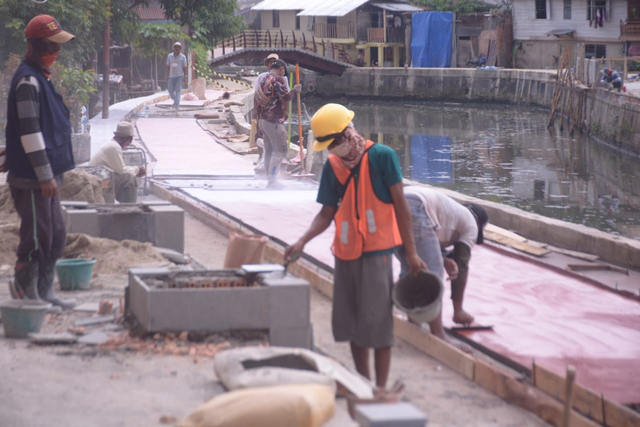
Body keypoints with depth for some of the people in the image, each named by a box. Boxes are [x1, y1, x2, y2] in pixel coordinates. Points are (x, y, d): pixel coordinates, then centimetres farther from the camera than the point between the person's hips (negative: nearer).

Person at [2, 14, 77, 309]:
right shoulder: (27, 81, -16)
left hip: (45, 177, 10)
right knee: (37, 239, -3)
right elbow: (29, 131, -21)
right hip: (31, 178, -10)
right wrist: (45, 175, -21)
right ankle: (26, 293, 8)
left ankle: (44, 294, 22)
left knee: (55, 237, 15)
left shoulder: (40, 77, 15)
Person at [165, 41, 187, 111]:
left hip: (179, 76, -3)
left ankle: (177, 104, -9)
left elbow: (184, 68, 0)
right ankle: (175, 100, 31)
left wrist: (185, 77, -5)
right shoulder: (169, 56, 8)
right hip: (171, 76, 3)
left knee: (178, 90, -9)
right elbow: (168, 67, 11)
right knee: (170, 90, 5)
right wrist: (166, 76, 7)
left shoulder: (183, 57, 0)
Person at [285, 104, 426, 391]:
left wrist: (411, 252, -7)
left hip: (376, 251, -6)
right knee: (350, 321, 12)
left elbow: (400, 206, -7)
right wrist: (303, 241, -9)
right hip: (345, 251, 6)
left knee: (377, 320, -4)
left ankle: (381, 386, 3)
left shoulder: (381, 157, -10)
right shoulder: (332, 166, 5)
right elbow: (327, 213, 7)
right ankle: (362, 382, 24)